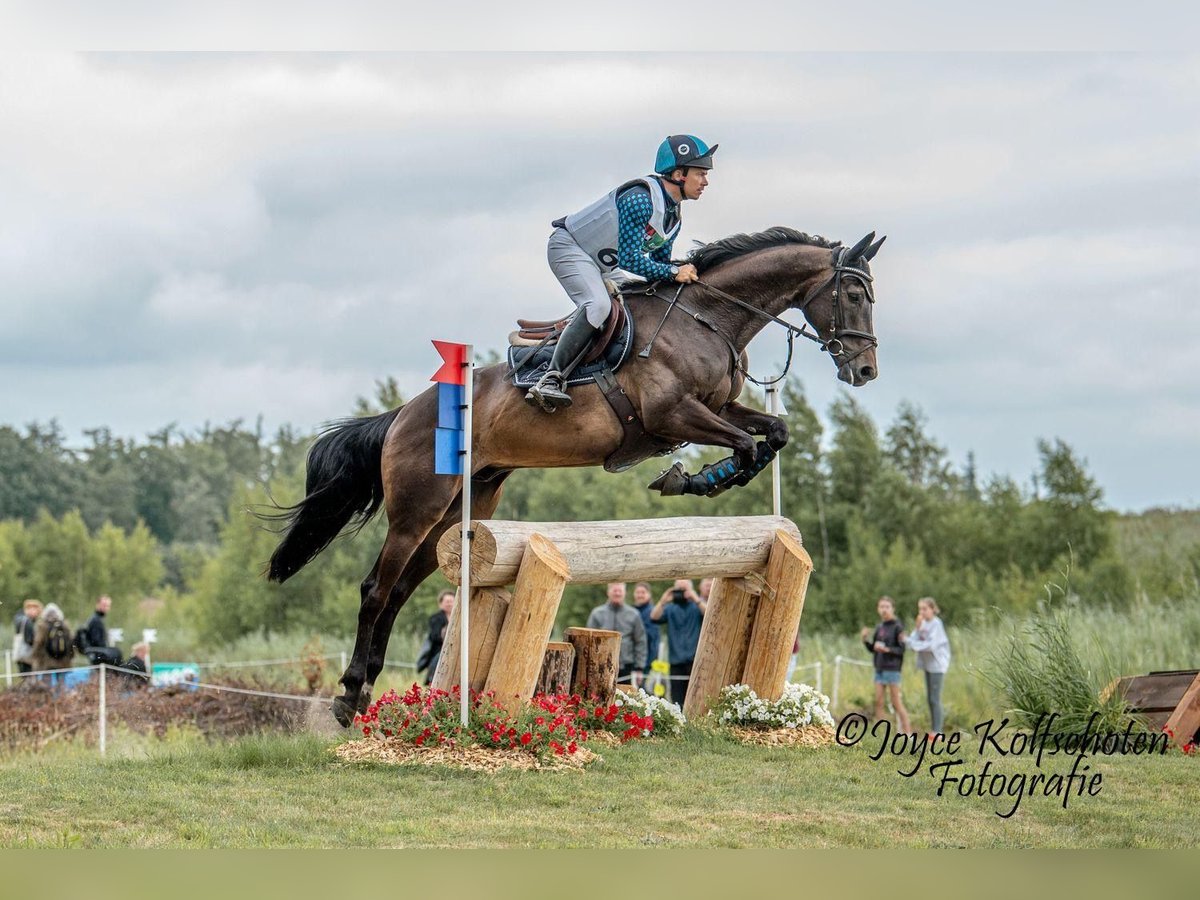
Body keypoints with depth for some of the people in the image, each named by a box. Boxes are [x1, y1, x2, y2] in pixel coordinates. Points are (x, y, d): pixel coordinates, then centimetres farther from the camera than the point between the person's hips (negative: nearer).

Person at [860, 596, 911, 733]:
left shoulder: (897, 626, -7)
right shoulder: (879, 627, 13)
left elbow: (902, 649, -11)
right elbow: (873, 649, 17)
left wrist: (886, 649, -23)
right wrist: (865, 639, 0)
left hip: (892, 669, -6)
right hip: (879, 669, 6)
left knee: (897, 703, -4)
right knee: (878, 702, 4)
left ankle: (907, 734, 1)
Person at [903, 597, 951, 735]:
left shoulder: (936, 624, -13)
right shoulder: (922, 623, 8)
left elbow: (931, 645, -20)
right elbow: (914, 640, 1)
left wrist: (912, 643, -18)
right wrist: (918, 628, -15)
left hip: (937, 664, -8)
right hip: (927, 664, 8)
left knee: (935, 698, -9)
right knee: (929, 698, 11)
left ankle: (937, 731, -7)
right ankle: (933, 729, 18)